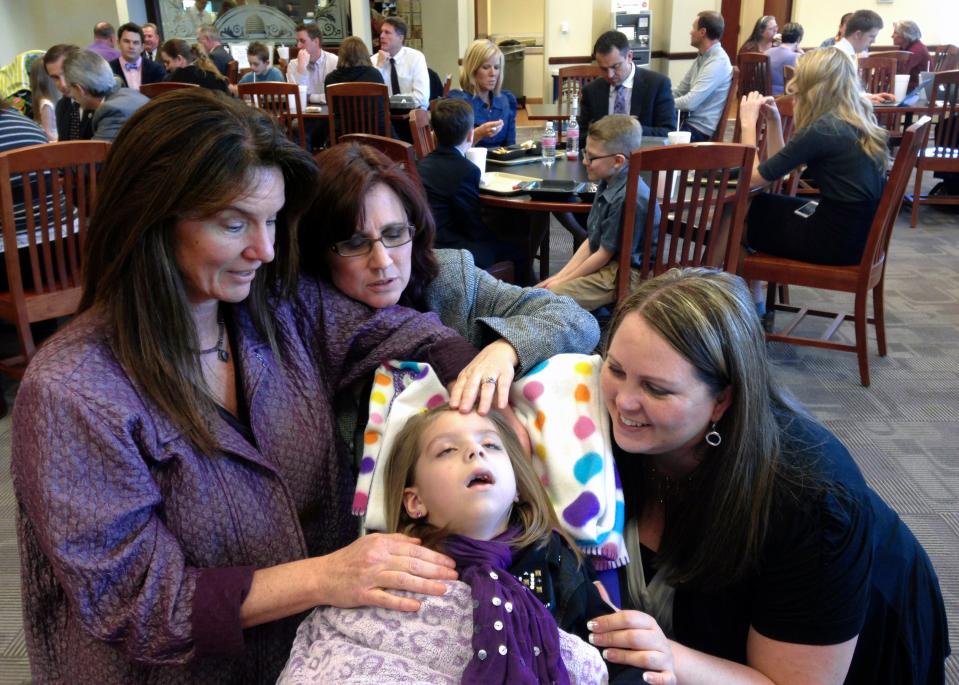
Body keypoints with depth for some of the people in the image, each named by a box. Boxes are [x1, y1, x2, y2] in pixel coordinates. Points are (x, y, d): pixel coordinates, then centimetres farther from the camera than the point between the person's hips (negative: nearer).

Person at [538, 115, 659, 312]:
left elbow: (605, 254, -18)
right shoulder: (607, 184, 4)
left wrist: (563, 281, -7)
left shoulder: (629, 197, -26)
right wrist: (559, 276, 5)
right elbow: (591, 241, 10)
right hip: (605, 266, 9)